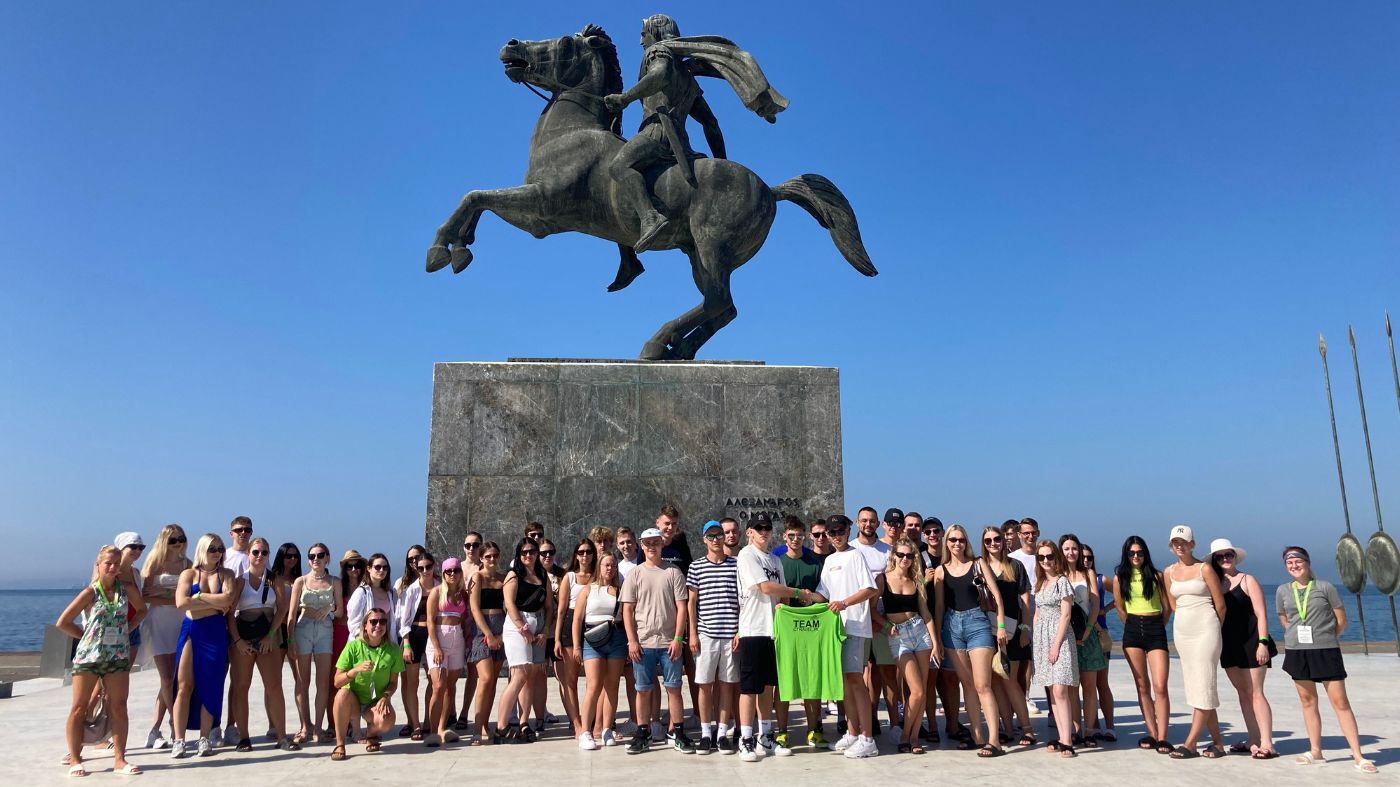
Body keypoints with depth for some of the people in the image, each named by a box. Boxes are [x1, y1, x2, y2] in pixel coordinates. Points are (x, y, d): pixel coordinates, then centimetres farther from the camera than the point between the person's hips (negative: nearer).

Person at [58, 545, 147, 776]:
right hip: (88, 656, -2)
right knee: (79, 708, 4)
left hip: (118, 657, 2)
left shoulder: (127, 588, 3)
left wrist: (127, 628, 6)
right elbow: (63, 622, -1)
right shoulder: (90, 592, -5)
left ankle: (119, 759, 6)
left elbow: (142, 609, 19)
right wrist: (87, 635, -1)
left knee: (119, 708, 1)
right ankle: (75, 760, 15)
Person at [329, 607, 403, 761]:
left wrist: (385, 696, -19)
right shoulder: (353, 646, -10)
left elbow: (393, 682, 1)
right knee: (343, 693, -35)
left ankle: (371, 733, 9)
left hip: (377, 702, 1)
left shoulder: (393, 649, -5)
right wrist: (356, 670, -27)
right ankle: (340, 745, -20)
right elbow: (337, 682, -10)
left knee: (386, 722, -31)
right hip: (353, 701, -1)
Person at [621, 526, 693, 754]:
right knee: (643, 689, 7)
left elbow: (681, 607, -1)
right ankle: (643, 734, 17)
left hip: (669, 642, -1)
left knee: (674, 687, 4)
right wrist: (632, 641, -4)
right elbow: (627, 610, 3)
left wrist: (678, 638, -8)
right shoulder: (635, 574, 4)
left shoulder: (673, 572, 1)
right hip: (642, 642, 1)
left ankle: (675, 732, 15)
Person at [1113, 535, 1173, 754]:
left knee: (1160, 687, -9)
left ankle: (1162, 738, -7)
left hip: (1155, 630, -2)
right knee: (1142, 686, 5)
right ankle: (1152, 734, 10)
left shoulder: (1156, 576, 3)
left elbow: (1167, 607, 9)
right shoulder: (1119, 577, 7)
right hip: (1132, 631, 2)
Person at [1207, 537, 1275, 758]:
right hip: (1229, 646, 6)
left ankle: (1267, 743, -7)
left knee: (1255, 692, -8)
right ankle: (1253, 741, 14)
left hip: (1251, 643, -5)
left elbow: (1261, 613, -8)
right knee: (1243, 692, 8)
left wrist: (1263, 642, -16)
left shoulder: (1247, 580, -3)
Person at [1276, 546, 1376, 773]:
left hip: (1326, 651, -3)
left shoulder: (1325, 587, -3)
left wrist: (1324, 637, 9)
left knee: (1340, 702, -4)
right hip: (1297, 652, 3)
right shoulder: (1282, 591, 6)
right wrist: (1299, 636, 12)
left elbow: (1341, 620, 3)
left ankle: (1358, 757, 0)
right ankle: (1315, 752, 17)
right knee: (1308, 701, 9)